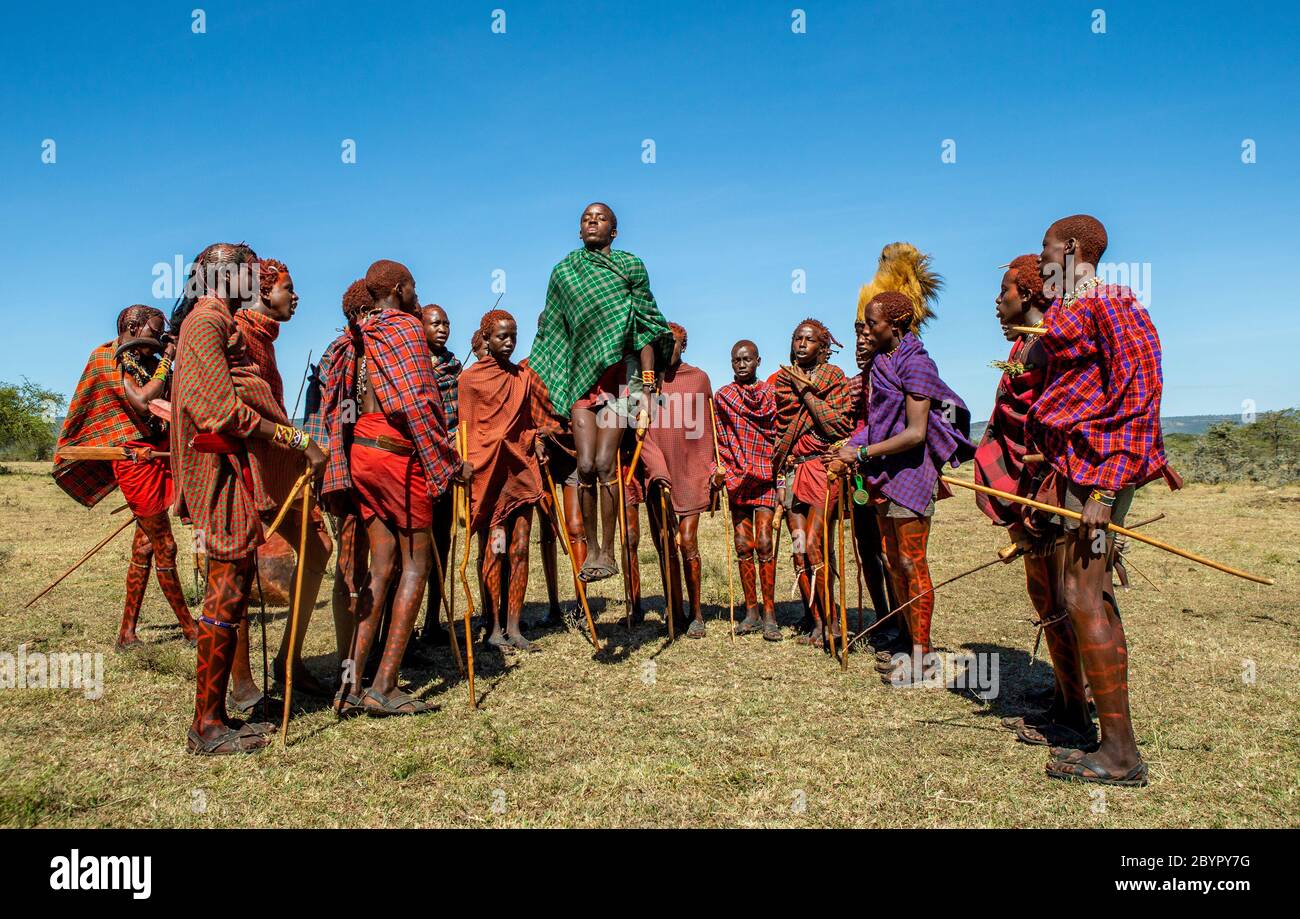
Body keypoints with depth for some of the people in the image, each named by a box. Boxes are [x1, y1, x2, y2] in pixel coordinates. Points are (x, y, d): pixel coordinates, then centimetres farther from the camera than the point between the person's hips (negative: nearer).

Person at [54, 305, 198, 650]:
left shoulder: (146, 364, 16)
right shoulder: (109, 358, -6)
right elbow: (142, 403, -20)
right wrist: (166, 362, -11)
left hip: (156, 459, 8)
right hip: (137, 459, -8)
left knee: (144, 547, 9)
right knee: (165, 547, -3)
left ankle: (127, 634, 17)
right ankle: (189, 630, 7)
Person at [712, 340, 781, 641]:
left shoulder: (772, 392, 7)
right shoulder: (722, 396, 10)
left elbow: (780, 435, 6)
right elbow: (721, 440, 9)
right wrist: (721, 471, -2)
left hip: (766, 475, -2)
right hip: (737, 477, 2)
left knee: (764, 542, -10)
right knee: (743, 545, 3)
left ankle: (769, 613, -3)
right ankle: (752, 611, 12)